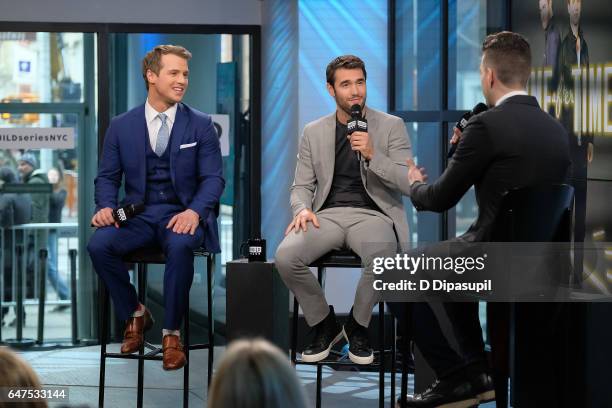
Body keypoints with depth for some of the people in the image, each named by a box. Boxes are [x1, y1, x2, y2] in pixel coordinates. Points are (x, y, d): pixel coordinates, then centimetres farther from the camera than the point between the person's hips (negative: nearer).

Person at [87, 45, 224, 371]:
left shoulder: (200, 125, 5)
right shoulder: (121, 126, 8)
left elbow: (213, 178, 0)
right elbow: (107, 177, 11)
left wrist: (194, 211, -20)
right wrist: (106, 207, -12)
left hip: (182, 215, -2)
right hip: (138, 215, 2)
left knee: (180, 245, -37)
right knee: (99, 244, -28)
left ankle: (171, 333, -19)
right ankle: (134, 314, -1)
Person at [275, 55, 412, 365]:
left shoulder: (391, 126, 5)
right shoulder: (314, 132, 13)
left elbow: (408, 184, -3)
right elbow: (301, 186, 14)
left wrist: (373, 155, -17)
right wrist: (303, 209, -10)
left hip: (373, 214, -2)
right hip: (328, 215, 2)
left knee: (381, 258, -38)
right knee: (285, 256, -29)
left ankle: (357, 327, -6)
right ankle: (324, 325, -2)